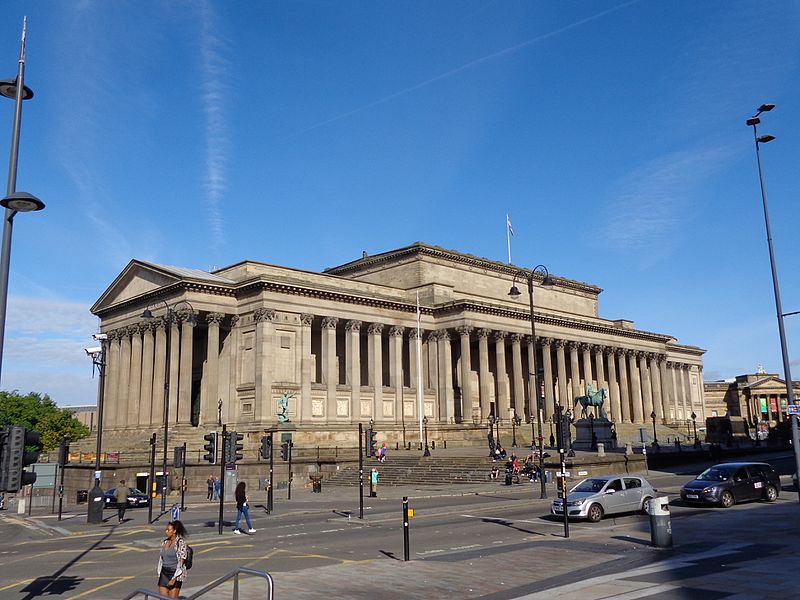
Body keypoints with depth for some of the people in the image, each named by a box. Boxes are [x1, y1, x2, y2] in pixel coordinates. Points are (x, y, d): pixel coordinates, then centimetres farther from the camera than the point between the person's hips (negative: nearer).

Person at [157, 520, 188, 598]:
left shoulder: (180, 542, -11)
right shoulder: (165, 542, 8)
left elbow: (181, 562, -13)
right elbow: (161, 558, 14)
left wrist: (174, 579, -16)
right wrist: (159, 575, 12)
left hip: (175, 574, -6)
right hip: (164, 574, 6)